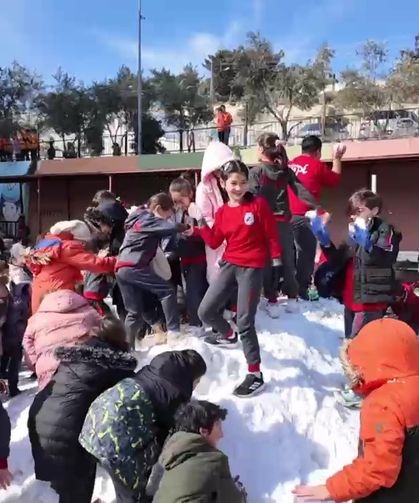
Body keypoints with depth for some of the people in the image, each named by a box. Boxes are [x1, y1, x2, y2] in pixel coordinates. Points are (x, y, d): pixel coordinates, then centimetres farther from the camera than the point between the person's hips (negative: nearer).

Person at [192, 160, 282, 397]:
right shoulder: (222, 211, 7)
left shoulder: (259, 204, -7)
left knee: (245, 322, -7)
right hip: (230, 265, 5)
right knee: (206, 311, 5)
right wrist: (200, 221, 0)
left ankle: (255, 375, 6)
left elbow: (272, 235, -3)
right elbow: (214, 242, 8)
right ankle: (228, 335, 38)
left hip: (253, 268, -5)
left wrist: (276, 262, -2)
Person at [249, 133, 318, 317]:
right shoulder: (286, 170, 4)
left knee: (267, 261, 4)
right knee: (287, 259, 13)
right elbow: (301, 191, -5)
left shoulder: (256, 172, -5)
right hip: (283, 222, 3)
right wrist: (317, 208, -9)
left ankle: (272, 302, 3)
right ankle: (292, 298, 20)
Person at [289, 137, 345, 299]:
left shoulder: (290, 164, 12)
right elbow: (335, 180, 12)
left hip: (288, 216, 6)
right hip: (305, 217, -6)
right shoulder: (317, 165, -3)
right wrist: (337, 159, 22)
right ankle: (302, 291, 0)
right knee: (306, 255, -1)